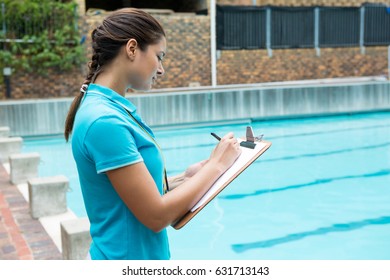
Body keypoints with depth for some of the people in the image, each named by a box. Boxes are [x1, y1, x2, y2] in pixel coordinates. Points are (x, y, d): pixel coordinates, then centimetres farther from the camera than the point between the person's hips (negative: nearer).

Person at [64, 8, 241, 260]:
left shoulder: (109, 108, 3)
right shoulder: (104, 121, -24)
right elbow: (157, 216, -22)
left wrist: (182, 179, -3)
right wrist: (216, 164, -13)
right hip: (130, 258, -8)